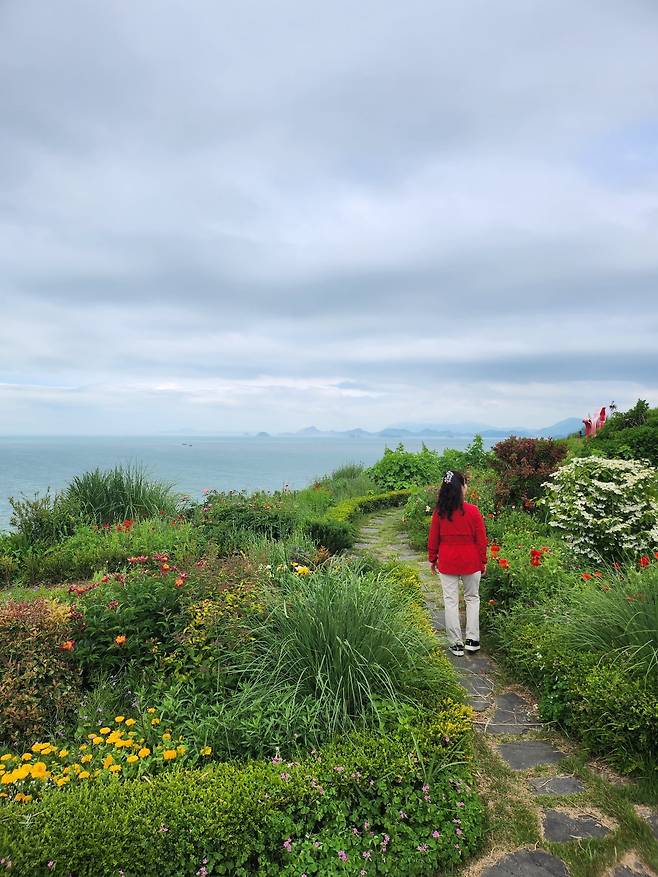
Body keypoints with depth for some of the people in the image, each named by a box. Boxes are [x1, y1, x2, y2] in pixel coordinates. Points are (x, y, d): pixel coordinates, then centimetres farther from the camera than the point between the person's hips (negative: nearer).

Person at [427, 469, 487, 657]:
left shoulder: (439, 512, -6)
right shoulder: (473, 511, -12)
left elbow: (433, 539, 2)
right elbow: (481, 539, -5)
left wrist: (433, 559, 15)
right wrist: (483, 561, 7)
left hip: (447, 562, 1)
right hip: (471, 562, -1)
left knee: (451, 601, 7)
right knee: (472, 598, 17)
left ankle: (456, 644, 12)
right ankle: (472, 640, 17)